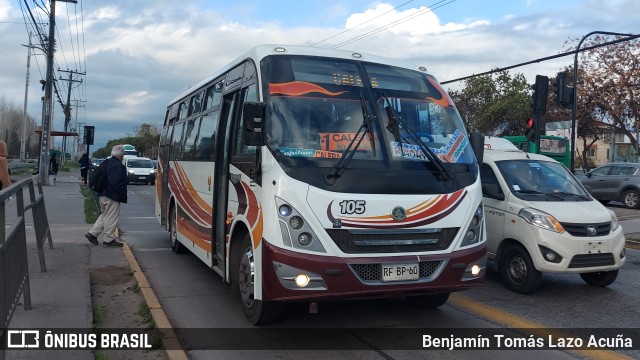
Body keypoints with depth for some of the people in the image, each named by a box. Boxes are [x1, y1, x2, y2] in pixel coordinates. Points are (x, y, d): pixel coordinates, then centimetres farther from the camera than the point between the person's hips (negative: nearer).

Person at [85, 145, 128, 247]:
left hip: (103, 195, 9)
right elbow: (116, 182, -26)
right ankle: (109, 240, 10)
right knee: (111, 218, 1)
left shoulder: (107, 163, 11)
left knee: (104, 215, 22)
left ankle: (92, 233, 20)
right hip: (112, 196, -9)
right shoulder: (118, 166, -19)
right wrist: (122, 192, -13)